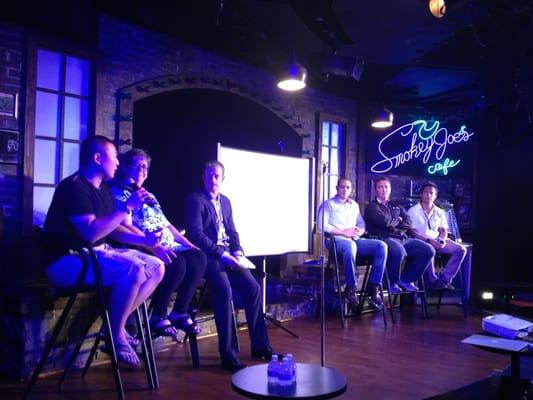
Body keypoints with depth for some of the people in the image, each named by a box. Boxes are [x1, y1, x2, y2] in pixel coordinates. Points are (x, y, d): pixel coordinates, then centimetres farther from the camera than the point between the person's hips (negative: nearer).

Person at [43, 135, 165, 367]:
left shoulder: (103, 190, 14)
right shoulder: (74, 187, -16)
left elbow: (112, 229, 17)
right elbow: (90, 233, -28)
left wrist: (145, 240, 2)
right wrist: (127, 207, -23)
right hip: (68, 261, -10)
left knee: (156, 267, 1)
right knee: (133, 269, -31)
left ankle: (117, 324, 1)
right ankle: (116, 335, -12)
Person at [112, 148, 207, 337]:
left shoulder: (149, 196, 26)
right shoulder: (118, 194, -1)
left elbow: (167, 224, 25)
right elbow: (126, 227, -16)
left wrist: (188, 244, 11)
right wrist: (154, 246, -29)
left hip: (169, 247, 8)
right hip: (144, 249, -8)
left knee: (198, 257, -16)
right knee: (177, 263, -33)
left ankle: (180, 312, -10)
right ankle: (159, 316, -16)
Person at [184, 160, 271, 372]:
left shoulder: (225, 201, 20)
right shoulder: (195, 200, -3)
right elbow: (197, 235, -13)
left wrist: (238, 253, -1)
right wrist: (222, 254, -18)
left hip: (228, 256, 7)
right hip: (208, 257, -7)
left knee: (253, 288, -10)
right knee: (224, 291, -29)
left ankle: (259, 345, 3)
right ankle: (228, 354, -22)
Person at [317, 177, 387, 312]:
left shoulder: (354, 205, 27)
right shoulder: (328, 204, 9)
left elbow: (362, 224, 23)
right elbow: (322, 225, -6)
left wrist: (360, 231, -2)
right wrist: (344, 232, -12)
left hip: (355, 239, 6)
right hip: (337, 240, -6)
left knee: (381, 246, -21)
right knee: (350, 246, -42)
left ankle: (373, 287, -22)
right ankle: (350, 289, -29)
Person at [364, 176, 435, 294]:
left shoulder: (396, 206, 26)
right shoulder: (372, 207, 6)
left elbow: (408, 223, 11)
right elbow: (384, 221, -10)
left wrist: (393, 225, -5)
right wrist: (398, 220, 7)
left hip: (403, 238, 7)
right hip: (385, 238, -7)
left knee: (429, 250, -9)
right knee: (398, 251, -40)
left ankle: (406, 279, 5)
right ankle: (393, 283, -13)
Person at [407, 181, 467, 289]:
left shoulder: (440, 212, 16)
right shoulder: (413, 211, -2)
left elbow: (443, 230, 17)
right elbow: (412, 232, -10)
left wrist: (442, 240, -6)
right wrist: (429, 241, -20)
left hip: (436, 241, 6)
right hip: (420, 242, -6)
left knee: (461, 249, -14)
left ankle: (445, 278, -13)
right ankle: (433, 280, -19)